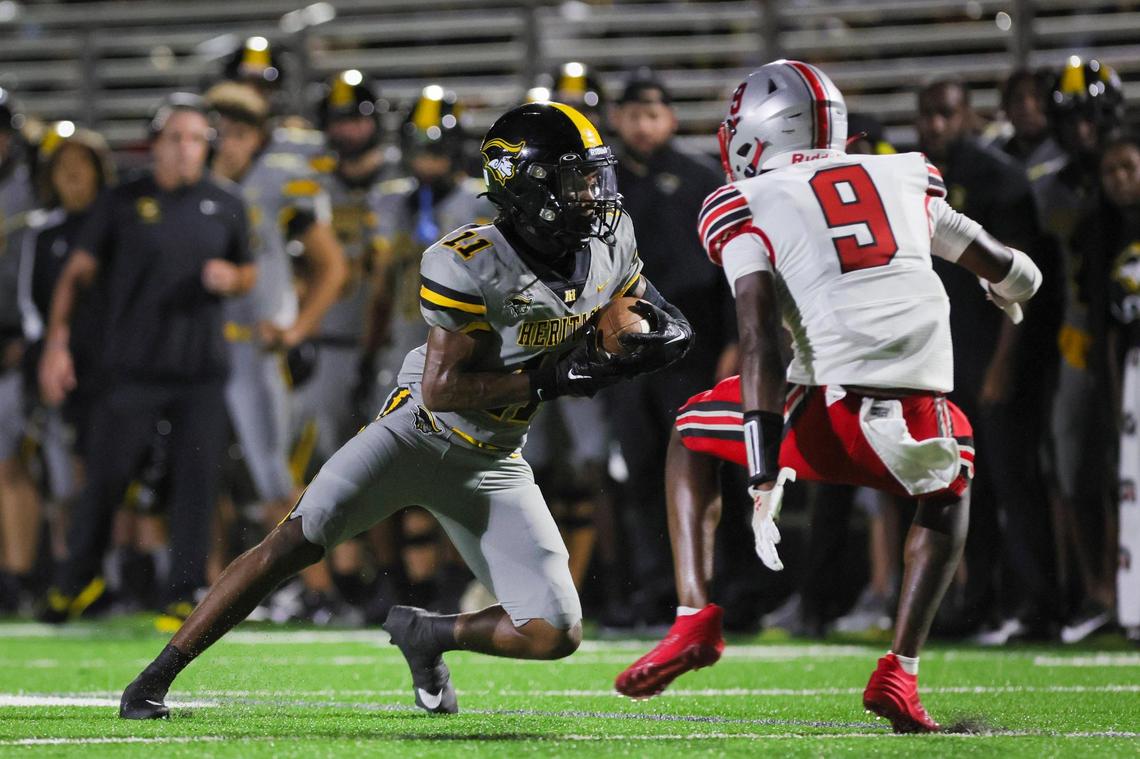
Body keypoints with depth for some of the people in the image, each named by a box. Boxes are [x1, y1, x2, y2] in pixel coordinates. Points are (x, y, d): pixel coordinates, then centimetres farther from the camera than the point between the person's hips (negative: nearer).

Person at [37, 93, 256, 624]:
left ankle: (183, 591, 6)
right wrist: (56, 344, -6)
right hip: (132, 370, -2)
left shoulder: (225, 207, 9)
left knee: (197, 481, -2)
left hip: (202, 371, 2)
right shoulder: (122, 203, 2)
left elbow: (249, 273, 20)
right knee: (105, 476, 0)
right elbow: (77, 274, 3)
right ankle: (73, 582, 16)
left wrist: (233, 278, -5)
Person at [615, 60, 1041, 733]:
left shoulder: (748, 206, 12)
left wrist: (765, 479, -5)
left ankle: (698, 620, 15)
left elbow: (760, 343, -1)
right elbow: (1008, 268, 38)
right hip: (922, 413, 2)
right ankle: (900, 674, 22)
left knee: (695, 435, 27)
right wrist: (1014, 288, 63)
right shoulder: (906, 179, 24)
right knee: (950, 488, 36)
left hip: (830, 408, -2)